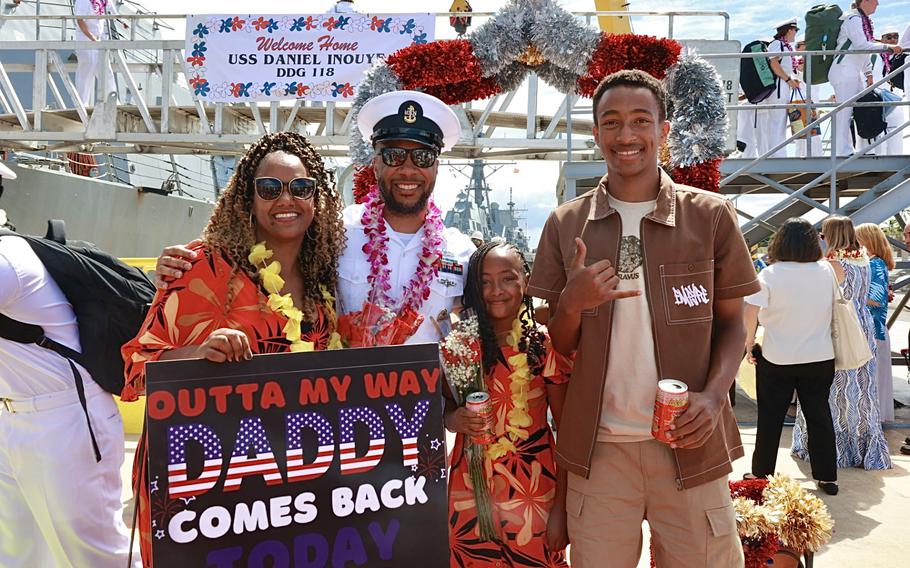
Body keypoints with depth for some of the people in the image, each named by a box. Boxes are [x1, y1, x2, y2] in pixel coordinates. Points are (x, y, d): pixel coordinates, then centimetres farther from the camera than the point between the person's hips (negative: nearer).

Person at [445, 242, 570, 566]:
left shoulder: (546, 345, -9)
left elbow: (568, 431, -5)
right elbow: (443, 407, 10)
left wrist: (561, 506, -8)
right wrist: (452, 419, -13)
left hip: (533, 497, -2)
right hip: (469, 491, 2)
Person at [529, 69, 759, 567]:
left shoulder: (711, 215, 0)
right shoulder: (566, 224, 3)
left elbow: (730, 323, 5)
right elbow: (559, 346, 7)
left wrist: (713, 396, -13)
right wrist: (572, 303, -15)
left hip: (688, 440, 0)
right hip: (597, 445, 1)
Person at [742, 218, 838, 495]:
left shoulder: (770, 274, -14)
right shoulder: (826, 271, -2)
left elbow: (751, 312, -20)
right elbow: (832, 304, 13)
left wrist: (749, 343, -7)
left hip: (777, 359, -3)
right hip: (820, 358, 3)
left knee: (770, 420, 10)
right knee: (820, 418, 14)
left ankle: (761, 473, 20)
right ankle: (827, 477, 22)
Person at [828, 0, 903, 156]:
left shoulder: (864, 20, 18)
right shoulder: (853, 19, -11)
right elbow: (862, 45, -21)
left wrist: (868, 72, 22)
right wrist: (888, 47, -17)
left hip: (856, 72, 10)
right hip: (844, 71, -10)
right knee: (845, 112, -11)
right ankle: (843, 152, -10)